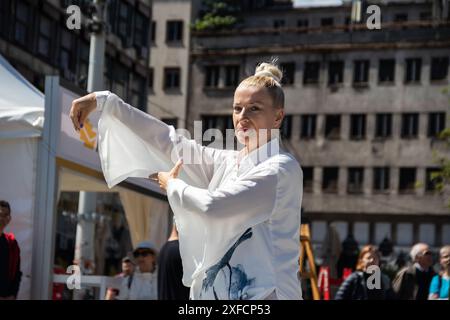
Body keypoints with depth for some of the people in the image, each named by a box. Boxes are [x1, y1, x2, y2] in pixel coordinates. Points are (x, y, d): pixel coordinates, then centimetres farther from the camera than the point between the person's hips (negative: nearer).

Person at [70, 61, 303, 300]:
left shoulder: (281, 169, -10)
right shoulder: (228, 162, 13)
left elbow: (213, 206, -18)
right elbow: (169, 142, 14)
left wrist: (172, 185, 2)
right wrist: (105, 102, 13)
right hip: (219, 289, 7)